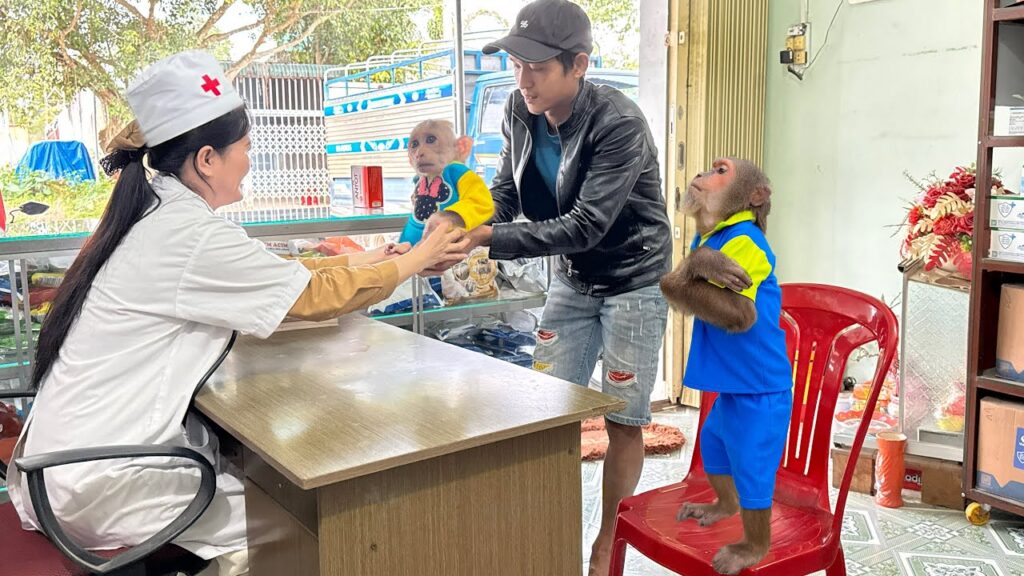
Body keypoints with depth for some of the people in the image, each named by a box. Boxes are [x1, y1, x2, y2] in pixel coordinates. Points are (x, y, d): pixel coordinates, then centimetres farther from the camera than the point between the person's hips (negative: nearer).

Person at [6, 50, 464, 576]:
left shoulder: (154, 215, 5)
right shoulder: (192, 235, -22)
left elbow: (267, 275, 12)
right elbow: (317, 297, -13)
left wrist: (363, 260, 15)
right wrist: (416, 259, 0)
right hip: (97, 484, -8)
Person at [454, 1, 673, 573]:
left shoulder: (620, 124, -28)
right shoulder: (521, 110, -9)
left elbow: (585, 225, -32)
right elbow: (506, 192, -1)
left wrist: (488, 238, -38)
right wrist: (460, 227, -22)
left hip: (633, 280, -5)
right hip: (574, 279, 6)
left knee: (623, 419, 3)